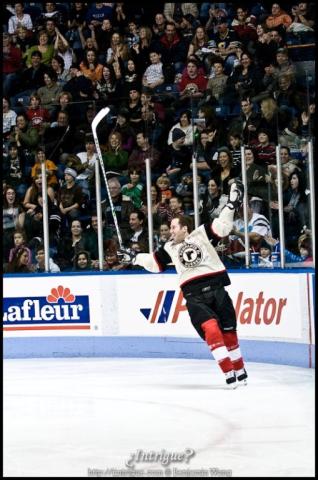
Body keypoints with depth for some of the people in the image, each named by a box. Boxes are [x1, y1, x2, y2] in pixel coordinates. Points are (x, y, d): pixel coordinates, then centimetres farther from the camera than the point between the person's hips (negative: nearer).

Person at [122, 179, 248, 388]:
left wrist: (232, 205, -16)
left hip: (215, 287, -1)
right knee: (211, 329, -18)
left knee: (228, 330, 5)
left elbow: (222, 226, -7)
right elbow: (154, 262, 23)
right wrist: (135, 257, 20)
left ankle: (239, 370, 21)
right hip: (193, 294, 1)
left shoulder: (202, 234, 3)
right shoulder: (170, 248, 14)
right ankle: (228, 372, -19)